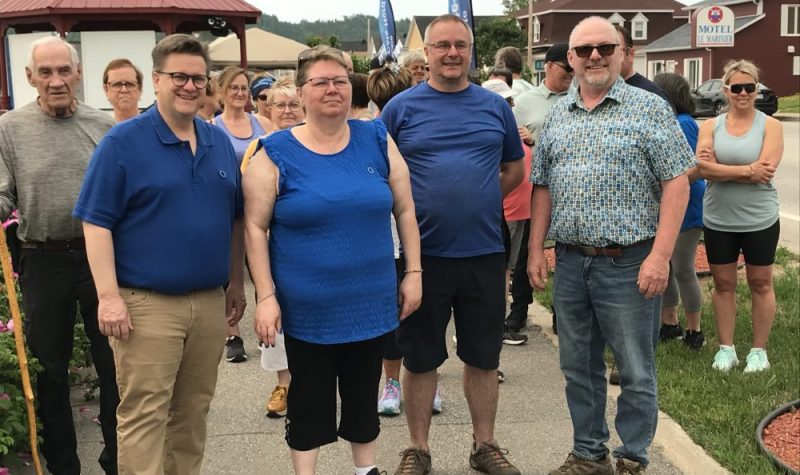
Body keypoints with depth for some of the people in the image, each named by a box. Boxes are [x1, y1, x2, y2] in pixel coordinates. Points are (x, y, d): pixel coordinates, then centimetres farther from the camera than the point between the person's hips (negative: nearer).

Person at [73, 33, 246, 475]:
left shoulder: (219, 141, 10)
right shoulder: (123, 141, -6)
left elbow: (236, 217, 17)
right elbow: (96, 223, -9)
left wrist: (236, 281, 14)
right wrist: (109, 296, -15)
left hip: (210, 301, 5)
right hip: (146, 304, -5)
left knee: (193, 411, 15)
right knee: (144, 414, -1)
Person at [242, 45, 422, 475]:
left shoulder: (377, 140, 1)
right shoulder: (276, 152, -6)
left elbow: (405, 210, 6)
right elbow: (255, 227, -6)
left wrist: (413, 272, 3)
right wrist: (266, 296, -11)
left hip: (370, 302, 3)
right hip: (306, 308, -2)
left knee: (363, 392, 16)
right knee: (309, 398, 10)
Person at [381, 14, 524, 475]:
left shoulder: (495, 106, 6)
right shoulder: (402, 107, 0)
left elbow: (515, 168, 16)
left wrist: (481, 198, 4)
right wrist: (412, 209, -5)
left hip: (484, 252, 2)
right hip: (422, 252, -2)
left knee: (483, 355, 12)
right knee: (420, 357, 9)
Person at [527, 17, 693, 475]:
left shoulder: (650, 109, -4)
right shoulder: (557, 115, 10)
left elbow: (676, 184, -9)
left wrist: (660, 255, -16)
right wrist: (536, 249, 7)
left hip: (628, 264, -5)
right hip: (570, 263, 5)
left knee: (636, 372, 5)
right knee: (579, 368, 15)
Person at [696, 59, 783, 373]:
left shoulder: (770, 125, -5)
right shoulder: (710, 126, 0)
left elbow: (765, 170, -19)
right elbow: (704, 169, -14)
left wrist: (720, 168, -17)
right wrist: (747, 171, -19)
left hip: (760, 221, -2)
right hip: (718, 221, 2)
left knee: (760, 284, 9)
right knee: (723, 284, 10)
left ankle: (759, 350, 21)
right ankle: (726, 348, 23)